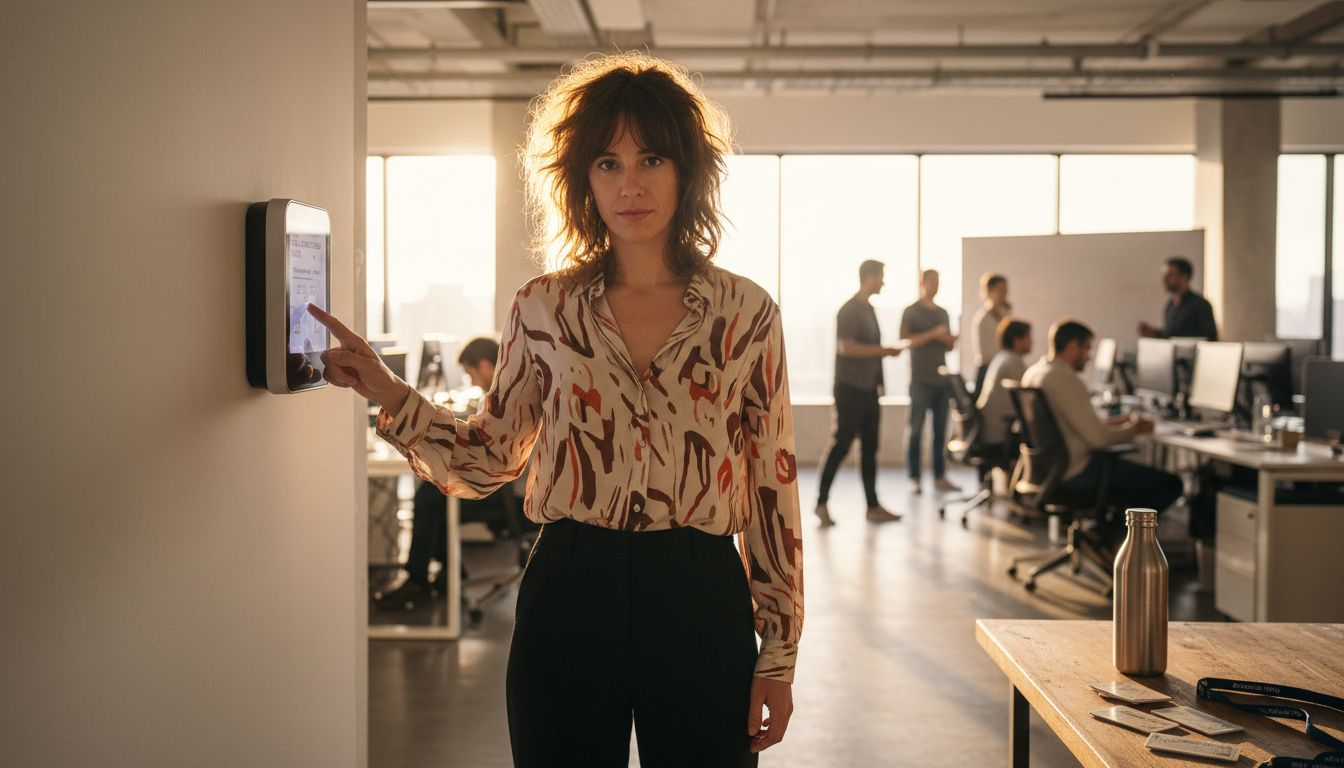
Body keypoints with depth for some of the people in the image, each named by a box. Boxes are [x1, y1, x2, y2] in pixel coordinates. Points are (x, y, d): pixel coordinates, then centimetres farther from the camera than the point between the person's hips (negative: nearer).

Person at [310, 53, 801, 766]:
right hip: (566, 599, 1)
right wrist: (389, 395, -6)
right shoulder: (543, 308, 2)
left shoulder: (746, 311, -1)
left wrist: (779, 652, 1)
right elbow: (488, 460, 8)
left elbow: (773, 483, 1)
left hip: (699, 604, 0)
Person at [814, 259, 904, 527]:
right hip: (850, 388, -9)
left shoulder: (868, 309, 17)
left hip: (868, 389, 9)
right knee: (841, 445, -7)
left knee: (869, 448, 9)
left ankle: (873, 506, 12)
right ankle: (822, 502, 0)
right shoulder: (849, 310, -11)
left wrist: (885, 352, 6)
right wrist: (883, 350, -16)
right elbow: (846, 347, -21)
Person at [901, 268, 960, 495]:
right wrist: (933, 334, -16)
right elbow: (905, 340, -11)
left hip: (941, 379, 5)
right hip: (921, 379, -5)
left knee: (940, 430, 4)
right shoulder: (911, 312, 2)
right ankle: (914, 478, -1)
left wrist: (949, 339, -3)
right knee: (916, 430, -4)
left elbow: (950, 346, 20)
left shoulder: (942, 313, 19)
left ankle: (939, 477, 7)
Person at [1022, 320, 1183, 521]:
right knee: (1170, 485, -6)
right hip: (1075, 473, -10)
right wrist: (1133, 429, -4)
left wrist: (1111, 422, 14)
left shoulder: (1032, 373, 8)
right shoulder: (1066, 380, -21)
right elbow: (1098, 437, -22)